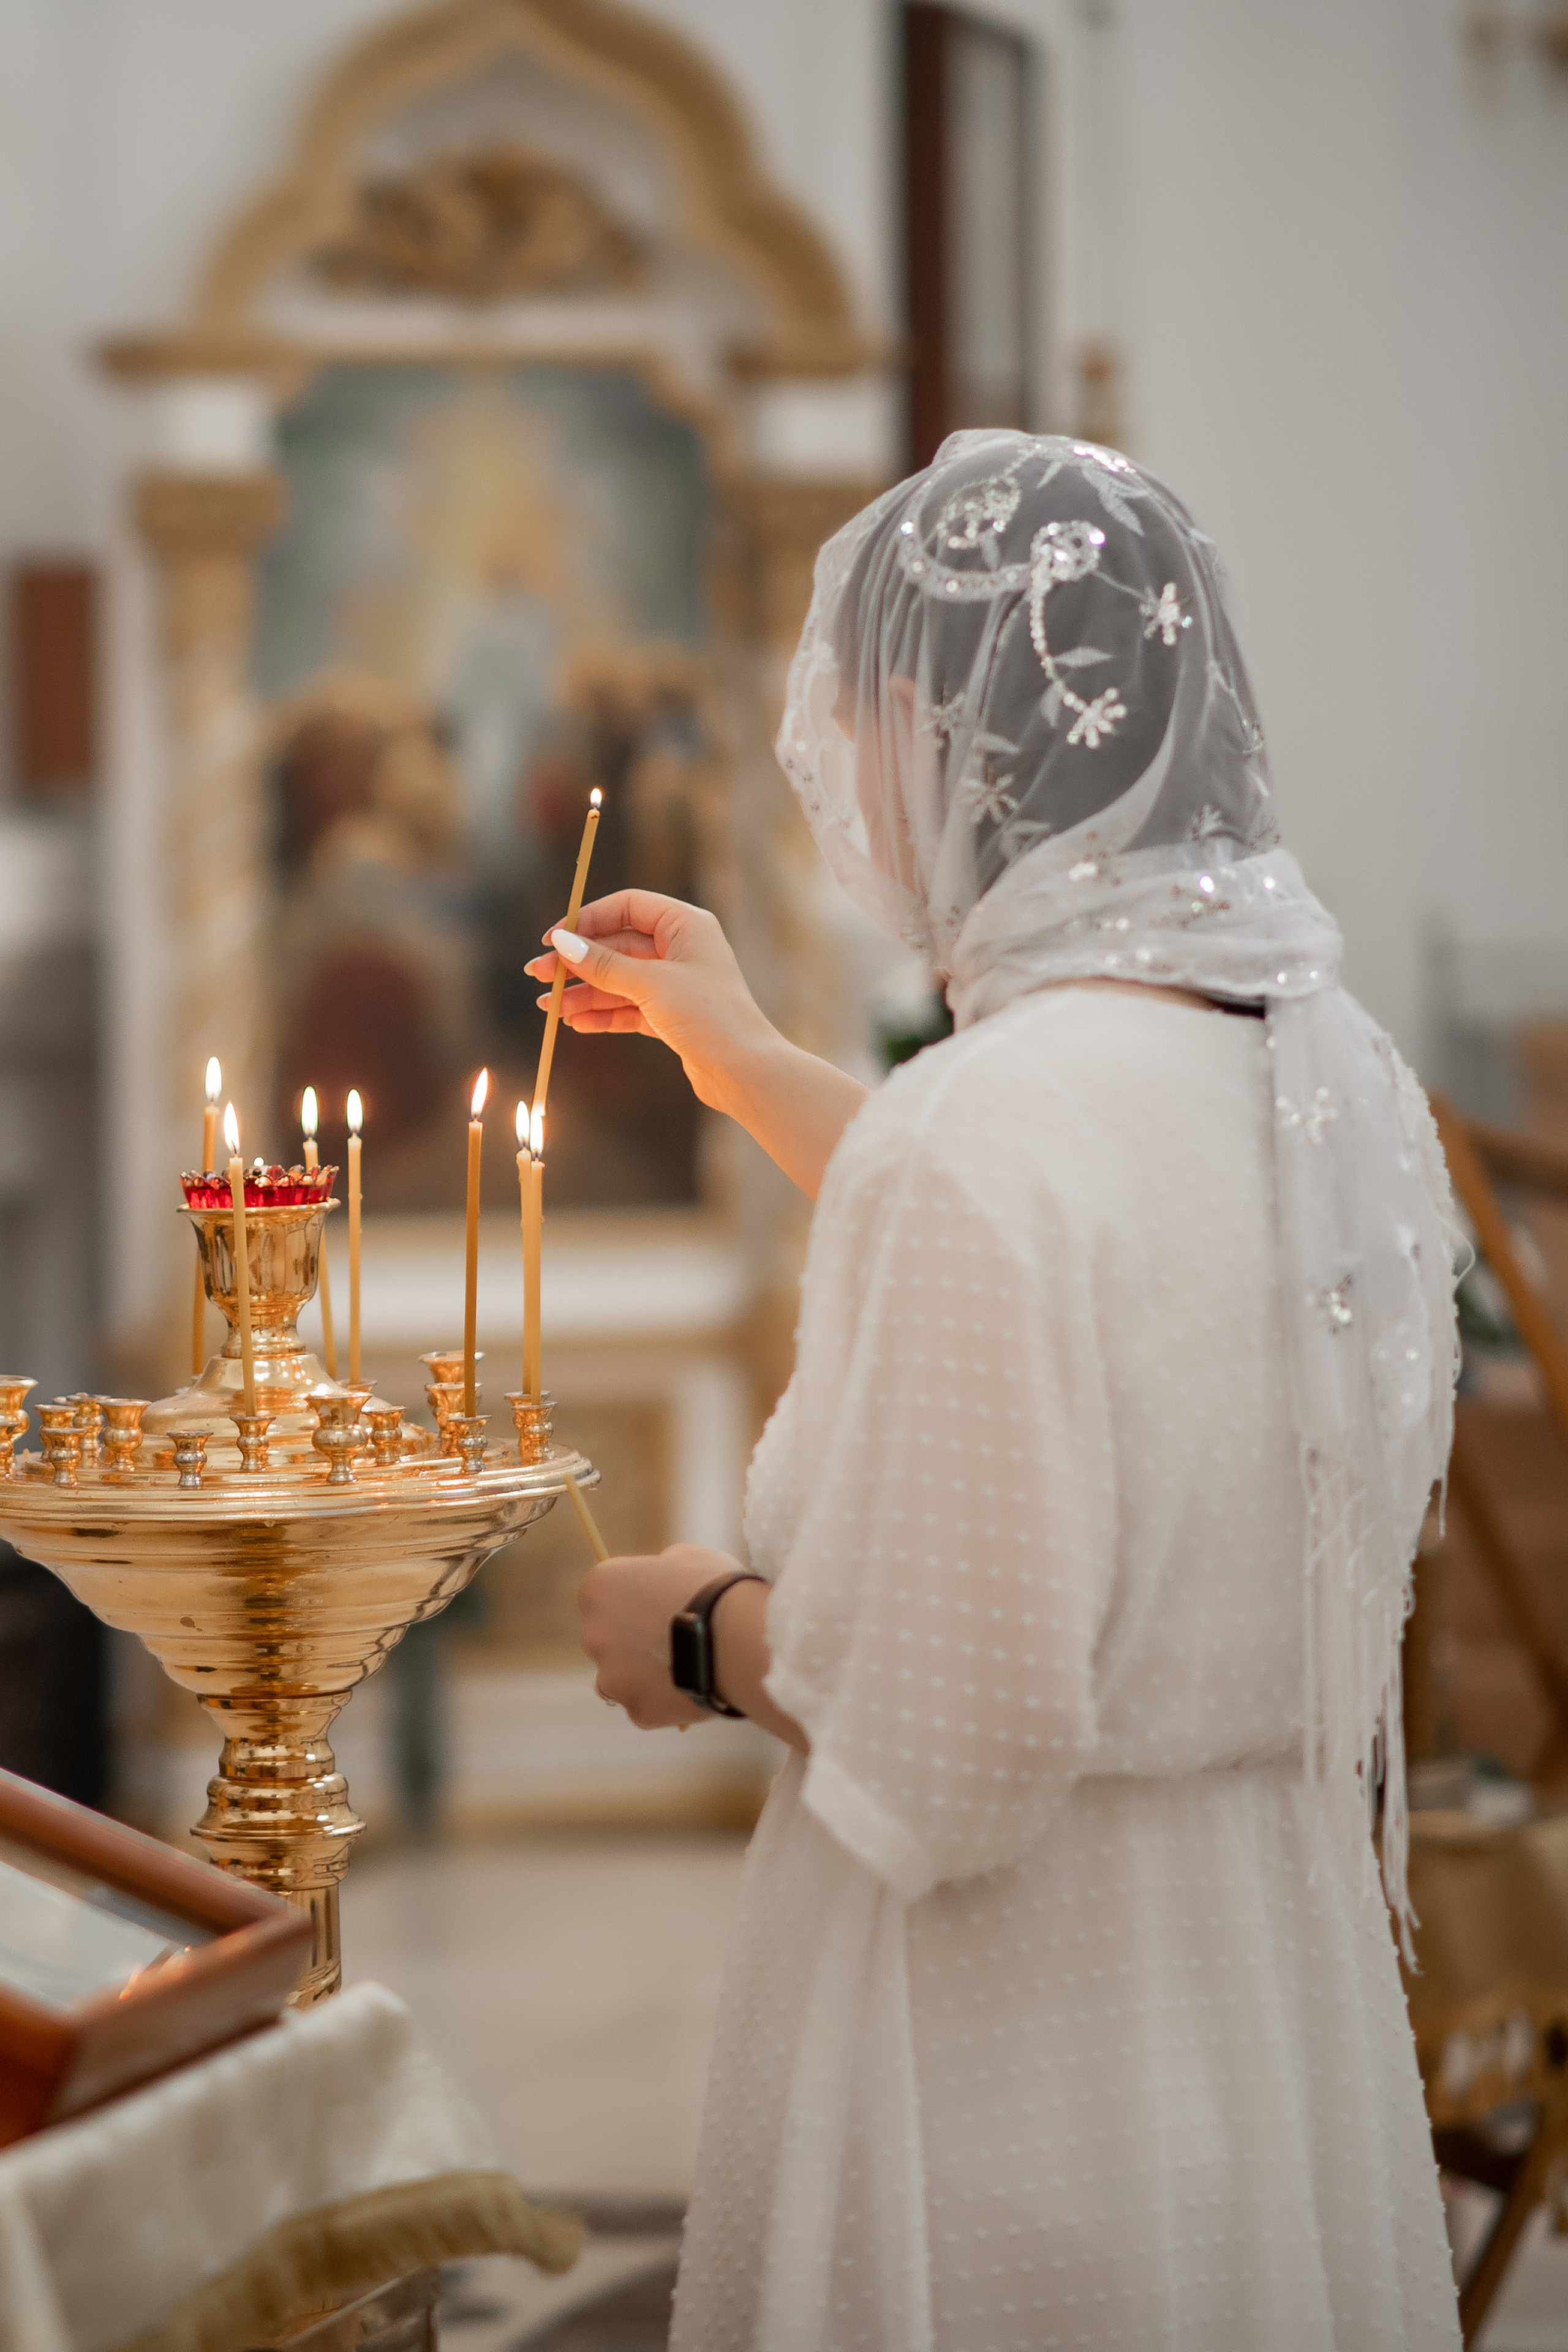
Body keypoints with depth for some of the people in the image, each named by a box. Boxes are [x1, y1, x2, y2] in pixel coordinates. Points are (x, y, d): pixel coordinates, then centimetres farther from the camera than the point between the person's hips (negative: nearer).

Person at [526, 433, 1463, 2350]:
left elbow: (951, 1729, -25)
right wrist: (744, 1066, 28)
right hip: (1292, 1990, 7)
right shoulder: (1333, 1069, -1)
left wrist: (703, 1634, -6)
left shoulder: (973, 1133, -26)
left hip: (1013, 2029, -7)